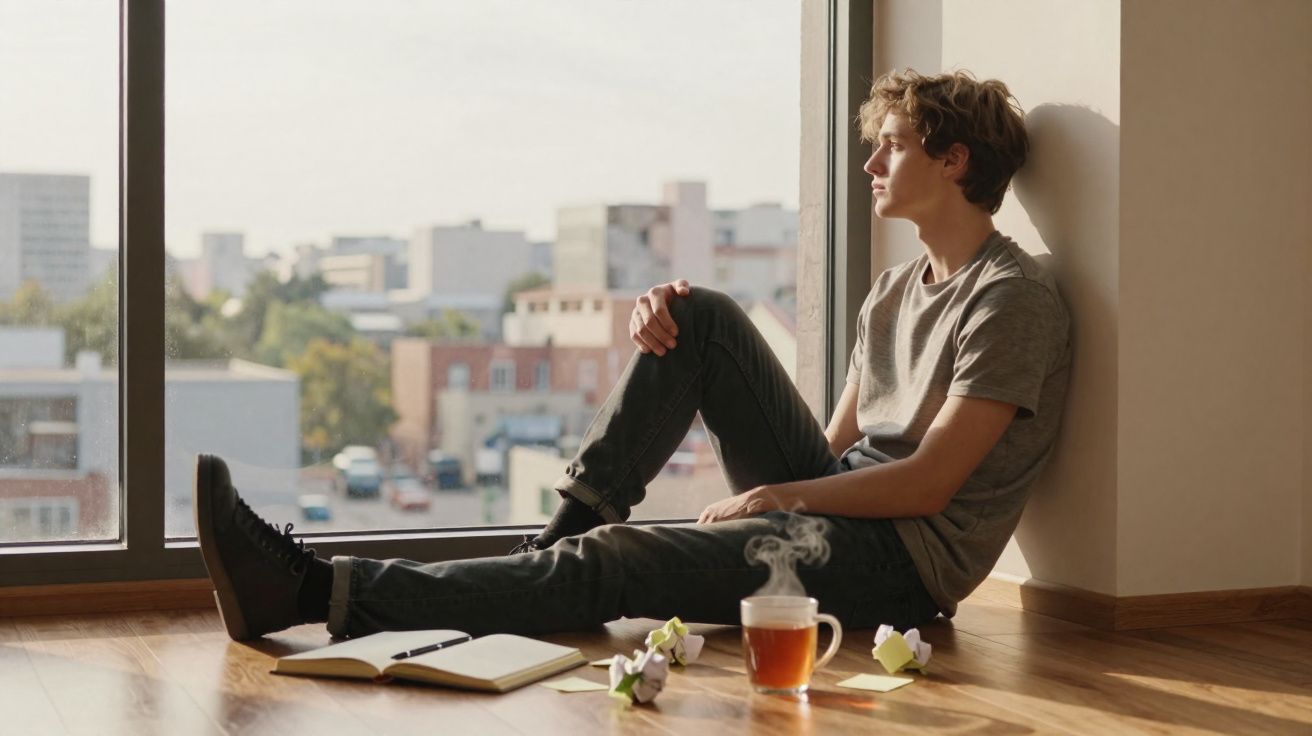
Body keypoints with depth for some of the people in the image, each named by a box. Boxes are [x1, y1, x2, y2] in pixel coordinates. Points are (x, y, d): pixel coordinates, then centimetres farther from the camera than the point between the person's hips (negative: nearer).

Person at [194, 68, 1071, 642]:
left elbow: (926, 485, -16)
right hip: (831, 511, 8)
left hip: (901, 559, -8)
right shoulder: (897, 289, 19)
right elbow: (840, 445, 12)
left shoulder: (1014, 299, -9)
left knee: (614, 565, -24)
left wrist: (773, 496, -9)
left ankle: (314, 593, -29)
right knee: (700, 314, -3)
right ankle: (565, 534, -3)